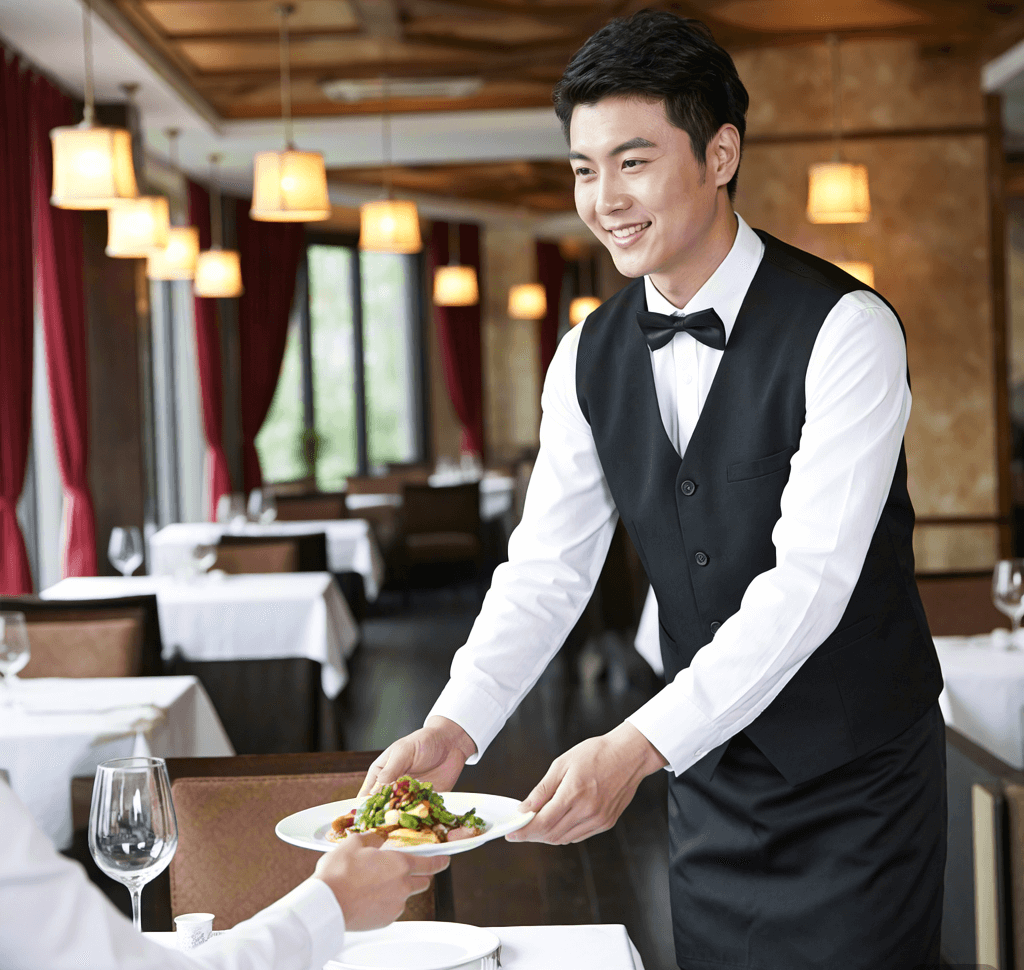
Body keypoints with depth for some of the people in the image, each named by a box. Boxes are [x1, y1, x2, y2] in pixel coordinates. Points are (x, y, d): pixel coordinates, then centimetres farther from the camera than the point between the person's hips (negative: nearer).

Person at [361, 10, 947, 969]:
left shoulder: (845, 331, -18)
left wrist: (637, 745, -35)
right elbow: (546, 568, -2)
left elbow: (810, 580, -26)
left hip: (860, 789, -5)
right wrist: (451, 729, -19)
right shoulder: (589, 358, 1)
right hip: (709, 779, 5)